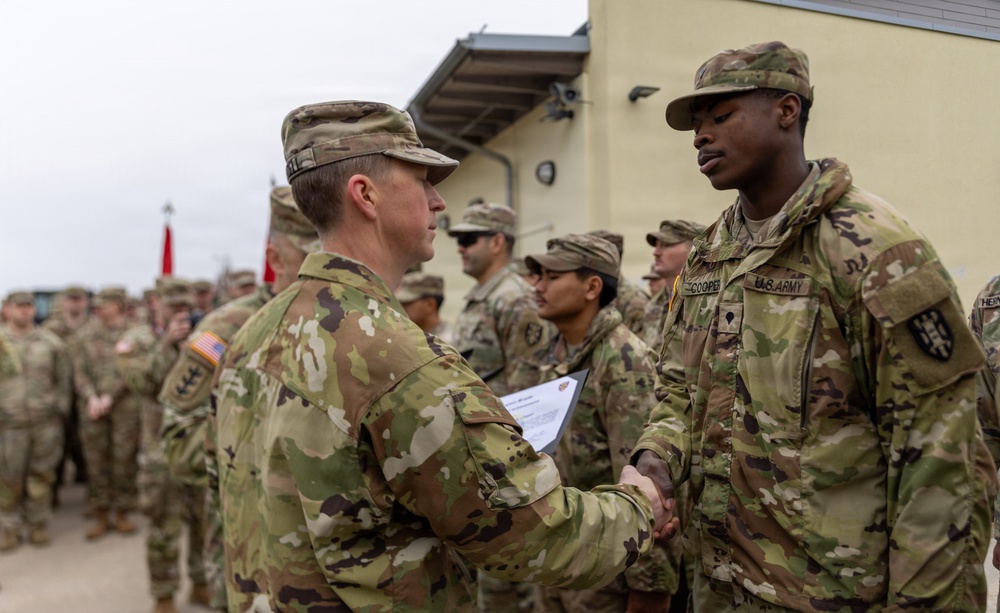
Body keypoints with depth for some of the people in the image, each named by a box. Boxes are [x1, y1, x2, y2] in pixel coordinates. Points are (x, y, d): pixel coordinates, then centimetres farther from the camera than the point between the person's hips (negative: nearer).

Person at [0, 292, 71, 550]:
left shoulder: (51, 342, 6)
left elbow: (64, 378, 11)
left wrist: (60, 406, 4)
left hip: (46, 422, 1)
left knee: (41, 475, 7)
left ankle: (38, 525, 19)